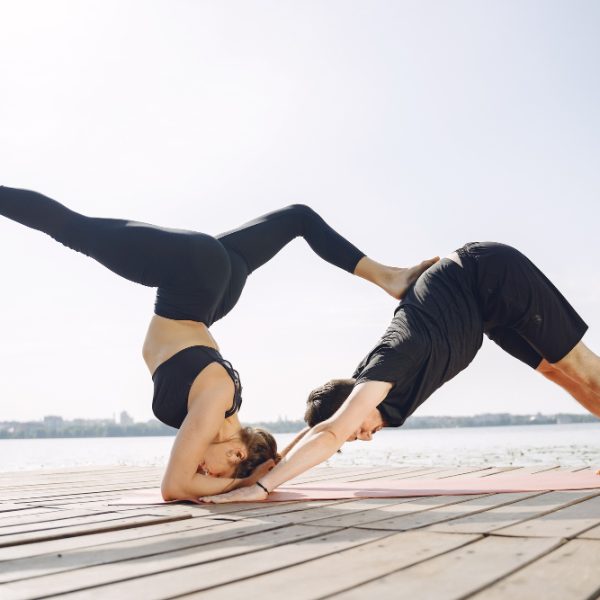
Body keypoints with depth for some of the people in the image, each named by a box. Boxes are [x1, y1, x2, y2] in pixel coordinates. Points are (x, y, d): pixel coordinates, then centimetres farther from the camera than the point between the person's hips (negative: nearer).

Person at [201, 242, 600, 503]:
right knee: (558, 372, 13)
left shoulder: (386, 364, -32)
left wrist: (261, 487, -47)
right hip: (485, 301, 6)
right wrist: (260, 471, -8)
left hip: (493, 274, -6)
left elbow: (330, 434, -43)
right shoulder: (368, 386, -9)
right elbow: (316, 432, 0)